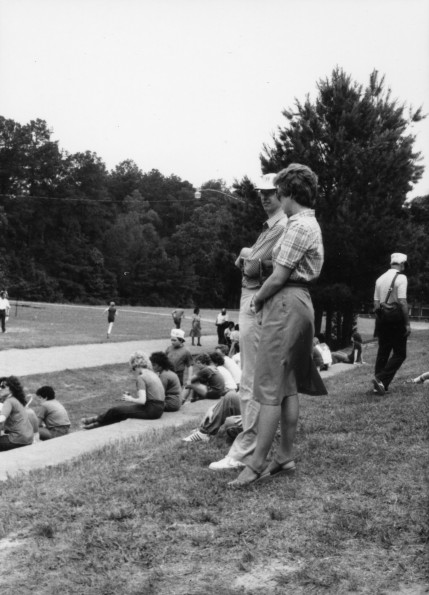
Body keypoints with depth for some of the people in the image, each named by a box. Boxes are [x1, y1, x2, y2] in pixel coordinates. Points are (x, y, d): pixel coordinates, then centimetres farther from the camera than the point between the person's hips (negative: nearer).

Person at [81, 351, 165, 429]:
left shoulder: (141, 378, -13)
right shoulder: (153, 374, 13)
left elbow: (142, 400, -22)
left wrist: (130, 399, -5)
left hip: (151, 410, -9)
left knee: (116, 410, 4)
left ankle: (97, 419, 25)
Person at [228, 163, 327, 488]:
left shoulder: (298, 226, -14)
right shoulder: (311, 224, 18)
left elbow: (279, 276, -16)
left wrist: (258, 299, -2)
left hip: (286, 303, -11)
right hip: (300, 302, 11)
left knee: (270, 387, -9)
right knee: (288, 387, 12)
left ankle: (257, 464, -5)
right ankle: (286, 456, 19)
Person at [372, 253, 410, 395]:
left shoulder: (380, 278, 10)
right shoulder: (401, 278, -9)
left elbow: (376, 303, 11)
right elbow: (402, 302, -16)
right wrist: (407, 323, -13)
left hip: (381, 320, 7)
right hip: (396, 320, -7)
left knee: (382, 352, 13)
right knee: (399, 354, 1)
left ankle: (379, 385, 15)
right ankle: (381, 379, -13)